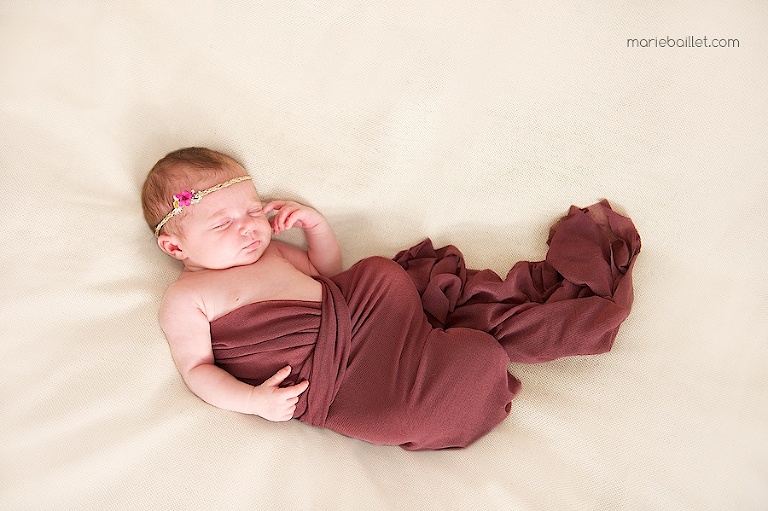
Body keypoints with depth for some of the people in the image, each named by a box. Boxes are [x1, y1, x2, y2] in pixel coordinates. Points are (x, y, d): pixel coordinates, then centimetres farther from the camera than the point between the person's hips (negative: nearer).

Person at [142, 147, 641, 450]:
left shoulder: (270, 248, 18)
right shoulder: (185, 299, 0)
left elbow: (330, 273, 25)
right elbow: (197, 367, -1)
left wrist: (316, 225, 8)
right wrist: (251, 400, -17)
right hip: (327, 381, -7)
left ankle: (560, 275, 13)